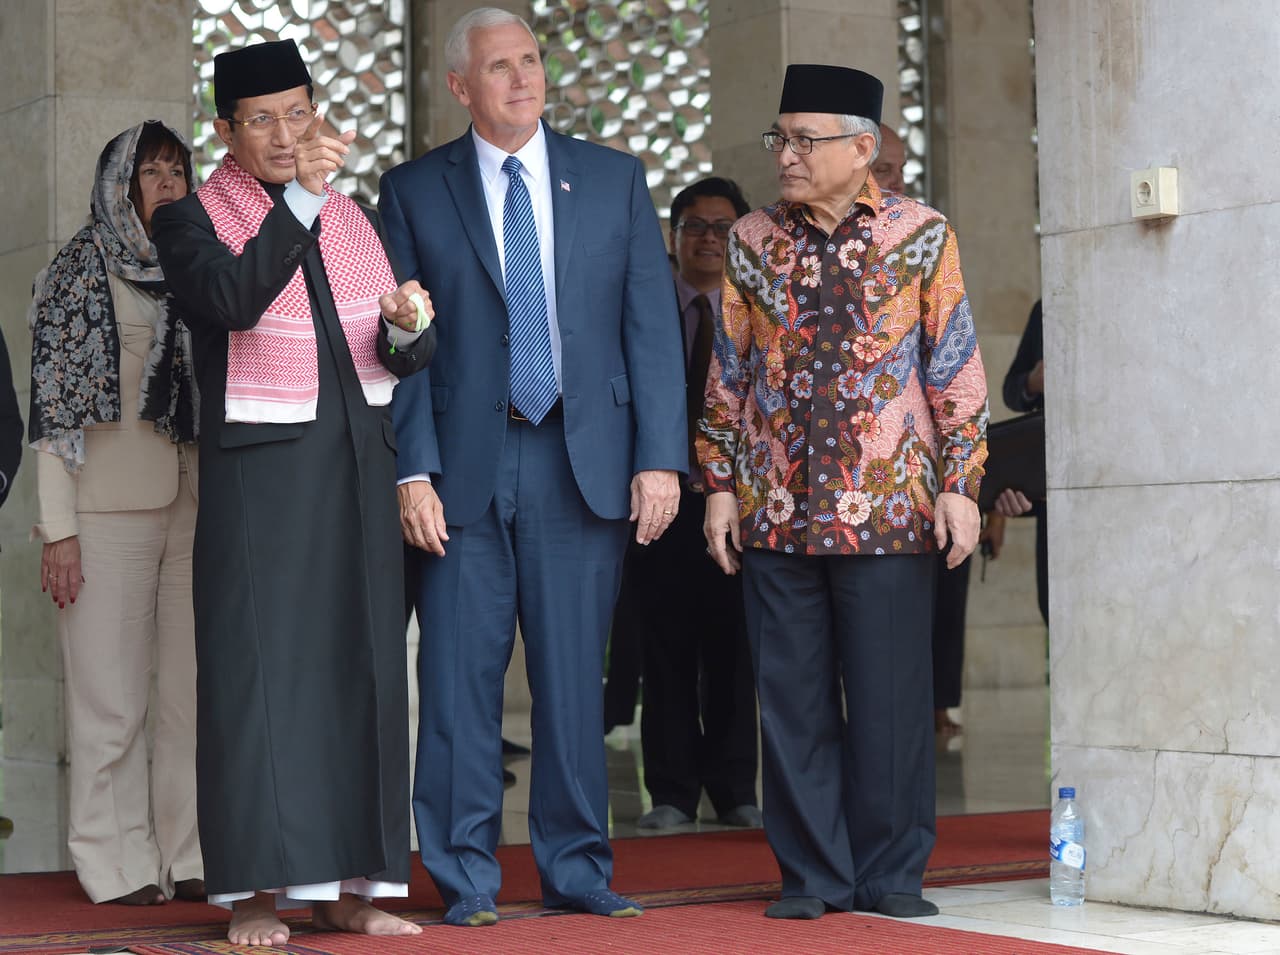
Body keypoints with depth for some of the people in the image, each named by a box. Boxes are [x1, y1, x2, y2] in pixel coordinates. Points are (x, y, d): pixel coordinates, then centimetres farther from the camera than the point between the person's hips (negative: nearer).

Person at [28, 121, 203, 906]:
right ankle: (119, 866, 2)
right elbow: (54, 406, -3)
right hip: (111, 509, -4)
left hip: (195, 509, 5)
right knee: (112, 698, -3)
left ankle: (189, 857, 8)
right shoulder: (81, 273, 2)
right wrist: (58, 530, -10)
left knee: (198, 690, 2)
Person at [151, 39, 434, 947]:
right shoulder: (193, 219, -1)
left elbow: (408, 357, 10)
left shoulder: (353, 218, 14)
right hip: (260, 472, -5)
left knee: (359, 665, 4)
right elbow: (232, 301, -23)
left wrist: (405, 326, -12)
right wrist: (301, 197, -27)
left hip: (358, 470, 5)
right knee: (261, 665, -7)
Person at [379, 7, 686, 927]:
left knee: (574, 673, 6)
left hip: (584, 462, 1)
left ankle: (578, 868, 16)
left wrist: (660, 457, -4)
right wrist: (413, 470, -9)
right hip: (465, 463, -1)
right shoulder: (415, 190, 5)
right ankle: (466, 877, 9)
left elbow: (653, 325, 5)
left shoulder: (614, 178, 9)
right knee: (461, 676, 0)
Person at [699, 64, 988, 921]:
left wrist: (960, 486, -3)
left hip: (890, 509, -2)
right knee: (794, 701, 5)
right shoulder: (753, 243, 8)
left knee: (890, 699, 2)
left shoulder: (922, 237, 1)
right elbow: (728, 374, 11)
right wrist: (721, 486, 7)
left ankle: (893, 876, 14)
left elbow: (957, 370, 1)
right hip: (775, 512, 2)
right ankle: (814, 876, 15)